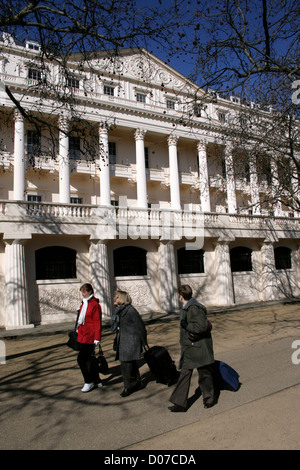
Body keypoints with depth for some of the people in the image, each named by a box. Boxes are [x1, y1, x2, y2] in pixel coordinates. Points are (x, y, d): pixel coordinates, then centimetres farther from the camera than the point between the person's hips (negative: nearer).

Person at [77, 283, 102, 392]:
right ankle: (97, 381, 26)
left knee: (81, 359, -8)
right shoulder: (83, 304, 13)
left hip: (89, 337, -9)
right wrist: (78, 331, 21)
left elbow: (97, 322, -15)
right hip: (82, 336, 9)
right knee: (89, 359, 14)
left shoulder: (95, 305, -13)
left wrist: (97, 338, -17)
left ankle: (89, 382, 8)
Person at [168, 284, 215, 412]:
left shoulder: (194, 308, -21)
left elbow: (202, 326, -27)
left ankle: (209, 399, 30)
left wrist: (186, 325, -21)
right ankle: (180, 403, 16)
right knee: (184, 374, 9)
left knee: (204, 374, 10)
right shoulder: (186, 309, 9)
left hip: (199, 347, -9)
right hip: (189, 348, 9)